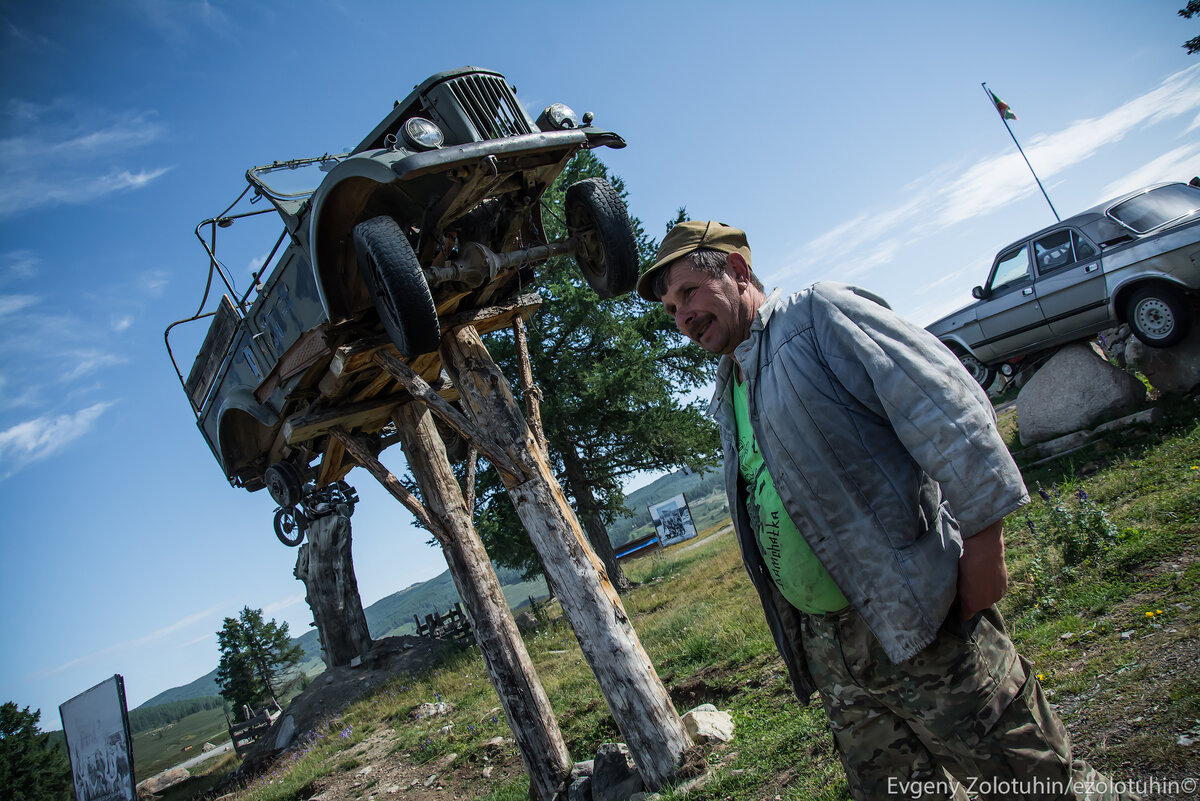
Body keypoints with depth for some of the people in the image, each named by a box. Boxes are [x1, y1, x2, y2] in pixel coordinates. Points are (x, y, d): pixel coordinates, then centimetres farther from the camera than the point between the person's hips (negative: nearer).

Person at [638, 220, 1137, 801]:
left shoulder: (820, 315, -5)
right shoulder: (726, 396, 17)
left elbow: (948, 406, -14)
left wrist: (982, 539, -17)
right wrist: (797, 636, 20)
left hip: (922, 624, -7)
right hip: (827, 649, 7)